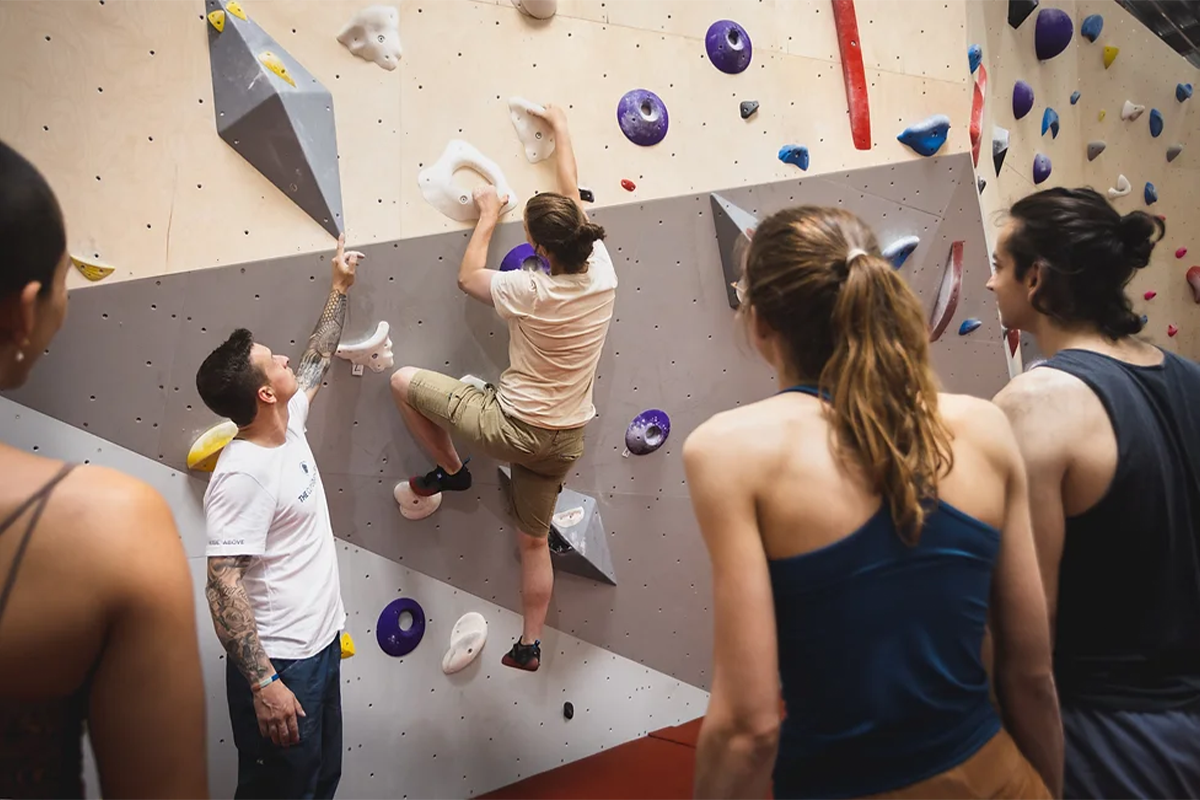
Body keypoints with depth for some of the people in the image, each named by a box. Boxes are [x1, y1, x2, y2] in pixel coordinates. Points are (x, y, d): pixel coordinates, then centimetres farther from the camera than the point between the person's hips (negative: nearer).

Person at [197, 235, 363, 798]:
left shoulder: (288, 428, 2)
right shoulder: (243, 475, -24)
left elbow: (317, 362, 19)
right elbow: (222, 585, -26)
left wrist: (340, 288, 23)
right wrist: (262, 683, -27)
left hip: (321, 642, 9)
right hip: (279, 662, -9)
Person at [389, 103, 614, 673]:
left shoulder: (529, 292, -22)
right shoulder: (601, 272, -9)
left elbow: (468, 277, 0)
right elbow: (571, 196, 7)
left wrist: (488, 218, 12)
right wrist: (560, 128, 20)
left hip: (512, 427, -6)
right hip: (564, 440, 6)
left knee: (404, 381, 8)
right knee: (534, 540, 23)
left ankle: (449, 472, 23)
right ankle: (530, 644, 35)